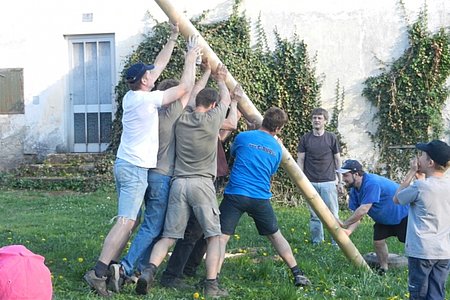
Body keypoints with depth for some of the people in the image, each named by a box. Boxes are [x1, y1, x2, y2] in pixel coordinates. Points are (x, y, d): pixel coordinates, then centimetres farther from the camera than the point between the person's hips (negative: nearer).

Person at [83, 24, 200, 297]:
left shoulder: (131, 96, 9)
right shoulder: (147, 99, -15)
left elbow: (159, 65, 20)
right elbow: (185, 87, -8)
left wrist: (173, 39, 23)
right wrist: (190, 61, 6)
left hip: (125, 164, 9)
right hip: (136, 169, -9)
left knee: (131, 221, 14)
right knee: (126, 222, -13)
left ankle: (111, 267, 13)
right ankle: (99, 272, -19)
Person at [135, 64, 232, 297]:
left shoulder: (180, 120, 9)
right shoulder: (212, 119, 2)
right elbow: (226, 99, 24)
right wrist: (220, 80, 43)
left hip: (178, 182, 3)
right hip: (202, 183, -3)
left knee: (169, 235, 6)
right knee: (213, 235, 6)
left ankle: (149, 270, -17)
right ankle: (211, 285, -3)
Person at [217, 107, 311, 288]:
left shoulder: (243, 137, 1)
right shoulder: (277, 149, 9)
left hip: (235, 194, -3)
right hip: (261, 198, 3)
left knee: (221, 237, -3)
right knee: (275, 235, 18)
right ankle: (298, 274, 22)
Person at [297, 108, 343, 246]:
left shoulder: (331, 138, 2)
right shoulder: (305, 139, 4)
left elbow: (337, 160, 7)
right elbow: (300, 160, 6)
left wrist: (340, 181, 6)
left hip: (328, 182, -1)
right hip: (311, 183, 1)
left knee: (333, 213, -1)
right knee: (314, 215, 7)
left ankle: (336, 241, 5)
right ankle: (316, 241, 16)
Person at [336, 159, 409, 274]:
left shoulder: (371, 184, -35)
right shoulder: (354, 191, -6)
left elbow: (363, 210, -38)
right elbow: (357, 215, -9)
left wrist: (344, 224, -31)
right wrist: (349, 230, -28)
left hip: (403, 213, -8)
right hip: (384, 218, 8)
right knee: (378, 241, 1)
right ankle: (383, 268, 20)